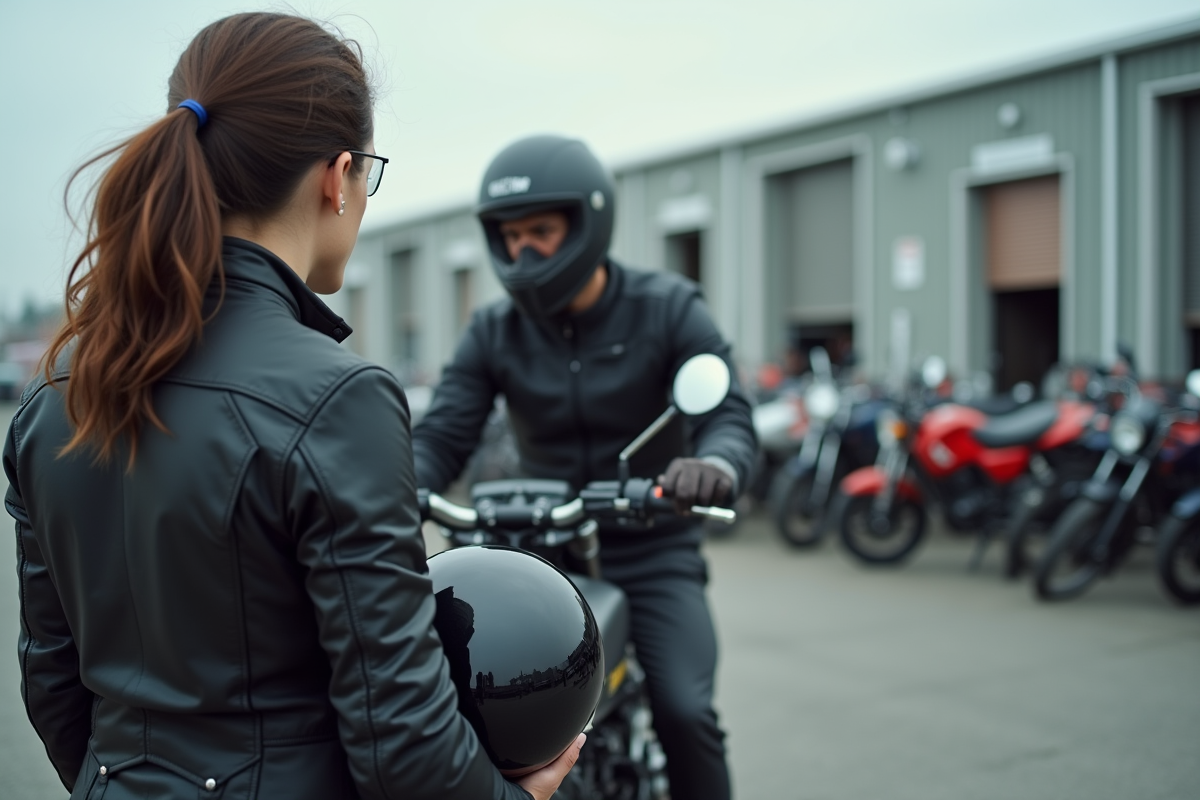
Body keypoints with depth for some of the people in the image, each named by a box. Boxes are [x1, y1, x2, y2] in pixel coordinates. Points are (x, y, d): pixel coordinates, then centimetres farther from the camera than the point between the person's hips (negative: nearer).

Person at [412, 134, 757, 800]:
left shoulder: (668, 310, -7)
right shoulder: (494, 332, 0)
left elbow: (727, 414, -17)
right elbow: (442, 436, -7)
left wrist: (716, 465, -42)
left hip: (652, 555, -2)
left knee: (684, 712, -22)